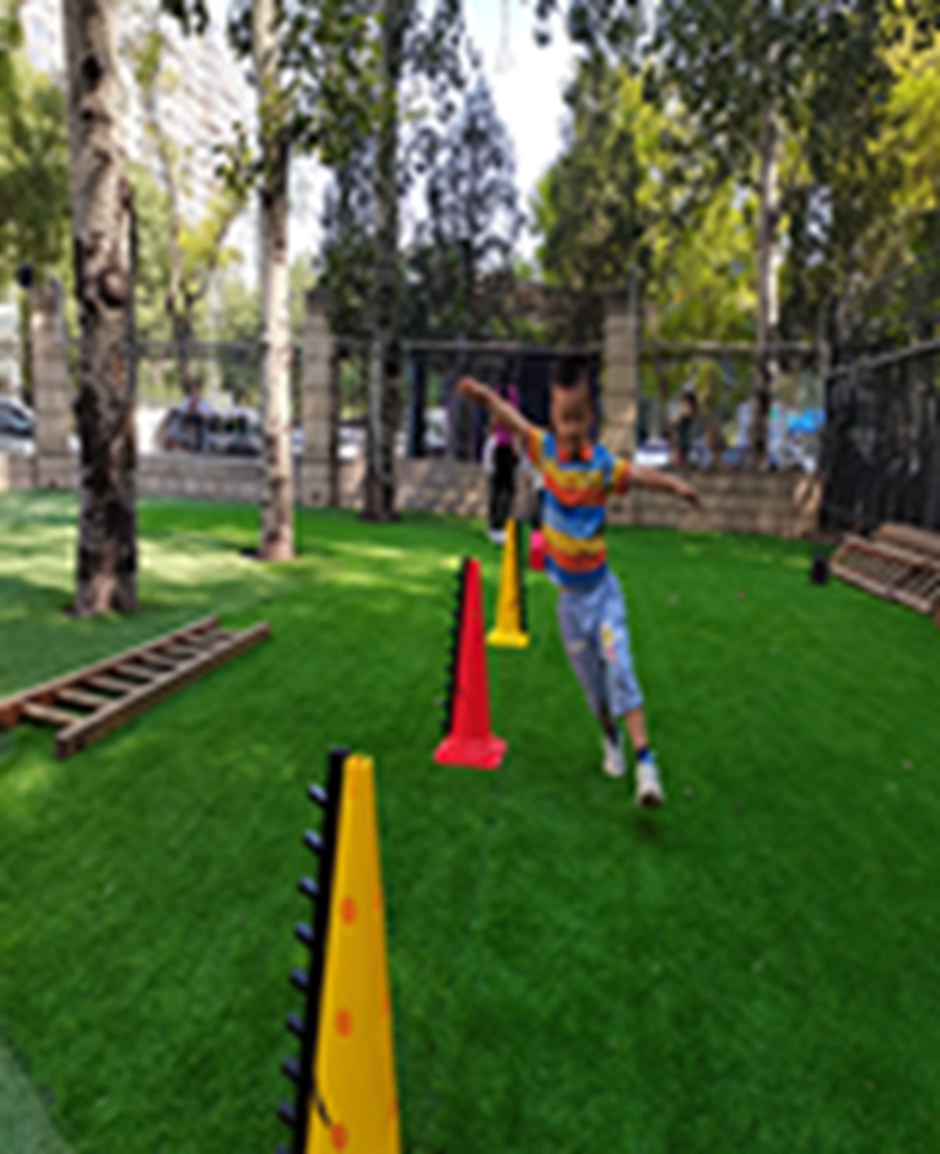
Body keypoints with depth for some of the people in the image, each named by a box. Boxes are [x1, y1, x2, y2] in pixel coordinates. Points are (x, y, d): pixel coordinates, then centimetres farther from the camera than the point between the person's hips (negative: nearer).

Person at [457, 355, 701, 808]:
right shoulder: (545, 449, -5)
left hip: (601, 588, -3)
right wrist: (484, 395, -20)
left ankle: (645, 762, -14)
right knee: (590, 679, 14)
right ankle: (611, 739, 39)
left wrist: (674, 484, -48)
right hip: (569, 594, 3)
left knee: (619, 668, -16)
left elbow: (640, 474, -29)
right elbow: (511, 417, -3)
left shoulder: (602, 463, -14)